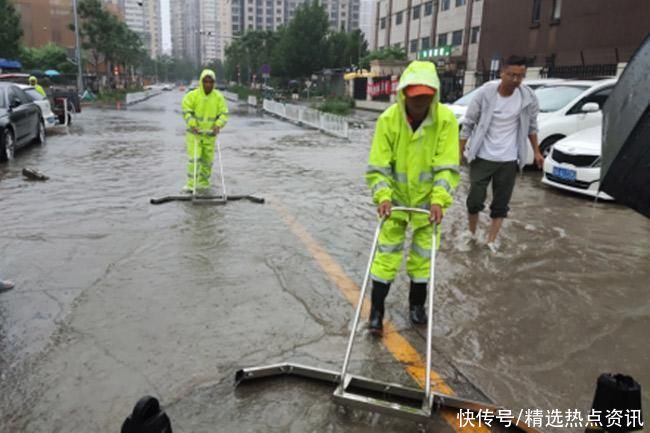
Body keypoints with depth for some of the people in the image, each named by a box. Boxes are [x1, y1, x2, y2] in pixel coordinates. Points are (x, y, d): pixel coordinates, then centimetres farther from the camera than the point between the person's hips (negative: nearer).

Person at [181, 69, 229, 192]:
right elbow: (186, 111, -10)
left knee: (208, 159, 11)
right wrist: (192, 125, -25)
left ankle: (203, 182, 27)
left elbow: (224, 113, -3)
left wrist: (218, 125, -20)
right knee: (194, 158, -10)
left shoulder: (219, 97, -2)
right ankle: (191, 183, -3)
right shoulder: (192, 95, -9)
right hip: (194, 132, -3)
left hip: (210, 134, 3)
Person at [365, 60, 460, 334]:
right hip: (396, 198, 0)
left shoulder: (446, 119, -19)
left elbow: (447, 166, -17)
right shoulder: (388, 119, -19)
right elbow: (378, 166, -16)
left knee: (423, 255, 13)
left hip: (428, 200, 1)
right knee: (386, 254, 2)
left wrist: (439, 199, -29)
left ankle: (416, 304, 34)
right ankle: (376, 311, 15)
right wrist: (383, 196, -29)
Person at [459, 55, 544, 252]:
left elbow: (531, 126, 10)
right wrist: (460, 151, -4)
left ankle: (491, 241, 18)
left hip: (509, 159, 2)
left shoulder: (529, 97, -6)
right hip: (482, 156, -2)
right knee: (475, 199, -1)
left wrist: (536, 151, 12)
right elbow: (468, 123, -5)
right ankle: (471, 234, 23)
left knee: (501, 203, 7)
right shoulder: (485, 93, -13)